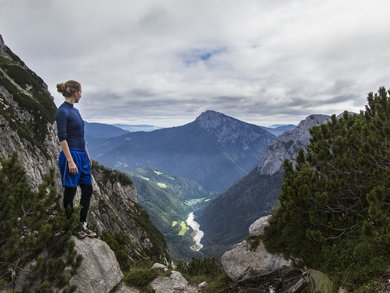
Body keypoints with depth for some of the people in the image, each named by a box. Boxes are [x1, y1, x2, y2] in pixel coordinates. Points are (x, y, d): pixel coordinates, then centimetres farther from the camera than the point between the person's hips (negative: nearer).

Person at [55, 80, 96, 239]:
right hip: (71, 156, -10)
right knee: (70, 193, 3)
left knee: (88, 190, 13)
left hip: (82, 155, 10)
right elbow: (62, 138, -19)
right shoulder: (62, 111, -15)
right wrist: (70, 161, -22)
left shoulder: (75, 110, 13)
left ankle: (82, 225, 23)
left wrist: (87, 155, 21)